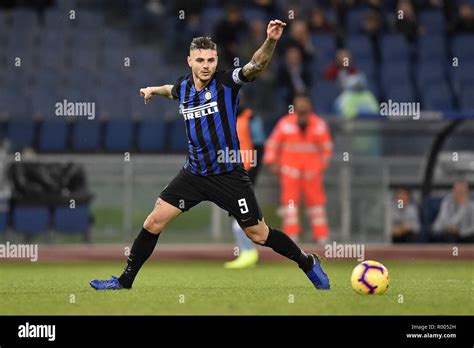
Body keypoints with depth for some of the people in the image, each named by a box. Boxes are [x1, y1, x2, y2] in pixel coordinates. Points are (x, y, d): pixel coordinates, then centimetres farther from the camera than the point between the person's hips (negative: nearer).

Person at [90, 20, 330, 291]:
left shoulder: (227, 82, -13)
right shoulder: (183, 87, 2)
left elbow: (255, 66, -33)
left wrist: (270, 41, -47)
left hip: (229, 174, -4)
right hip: (194, 173, 4)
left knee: (258, 234, 1)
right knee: (154, 222, -1)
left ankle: (308, 262, 24)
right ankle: (125, 281, 12)